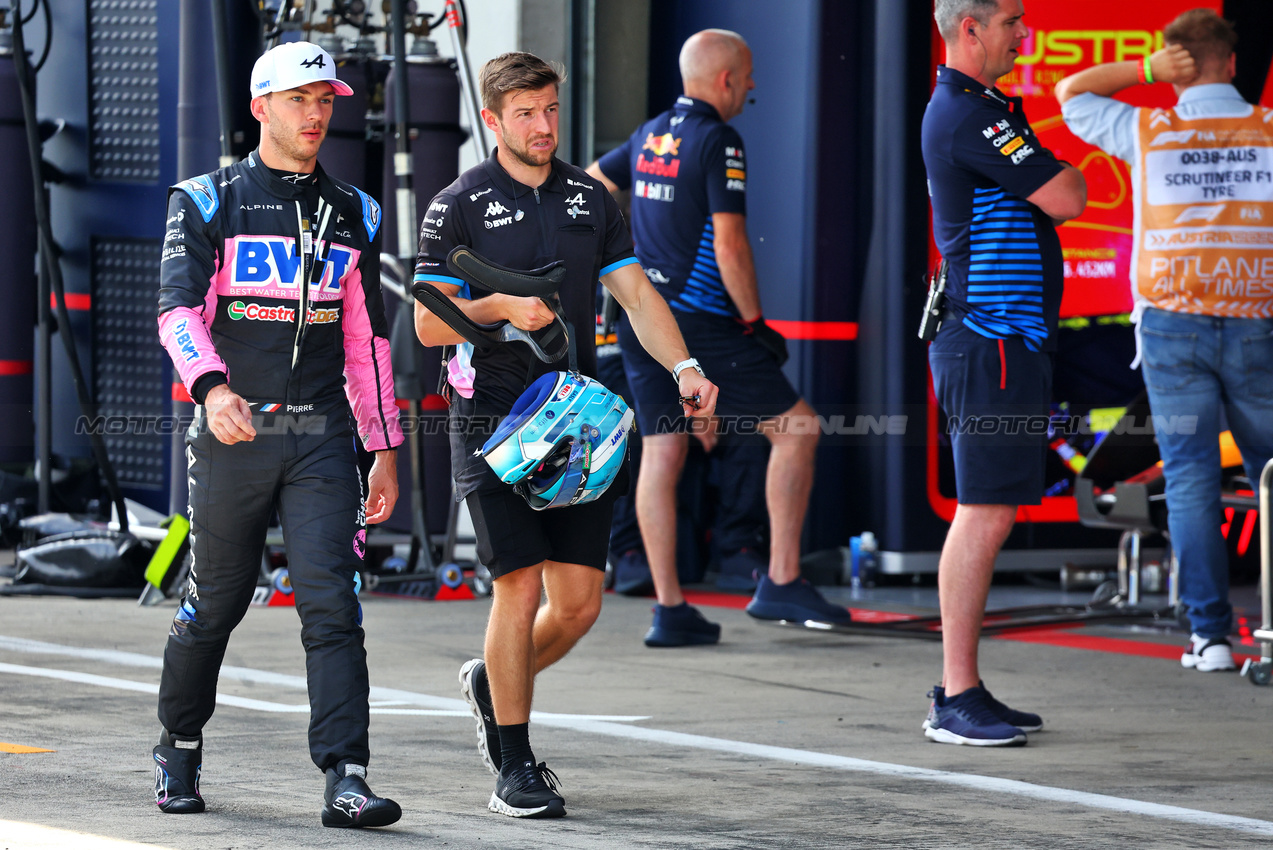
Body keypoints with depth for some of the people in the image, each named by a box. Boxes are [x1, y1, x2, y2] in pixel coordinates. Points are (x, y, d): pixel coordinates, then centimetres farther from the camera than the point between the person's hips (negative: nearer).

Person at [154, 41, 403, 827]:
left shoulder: (353, 215, 13)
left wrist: (385, 451, 13)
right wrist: (212, 387, -32)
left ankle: (346, 781, -18)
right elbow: (179, 307, -13)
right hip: (233, 433, -2)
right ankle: (178, 750, 30)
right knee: (215, 603, 8)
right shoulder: (208, 203, 1)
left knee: (332, 604, -11)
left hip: (321, 436, 2)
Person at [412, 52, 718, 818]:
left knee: (581, 599, 2)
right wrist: (500, 308, -21)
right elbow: (430, 322, -4)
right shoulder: (461, 206, -2)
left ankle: (494, 683, 32)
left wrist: (683, 367, -7)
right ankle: (515, 768, 1)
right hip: (494, 420, -5)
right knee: (520, 587, -9)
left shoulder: (590, 199, 12)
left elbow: (637, 294, 9)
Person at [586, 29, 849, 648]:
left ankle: (669, 609, 4)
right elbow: (729, 244, -18)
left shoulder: (649, 136, 12)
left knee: (661, 455, 6)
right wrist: (754, 323, -8)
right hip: (698, 321, -8)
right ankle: (781, 583, -3)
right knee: (795, 429, 0)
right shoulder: (718, 142, -12)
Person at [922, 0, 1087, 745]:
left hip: (1007, 339, 11)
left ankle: (962, 693, 15)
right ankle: (958, 698, -10)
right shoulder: (970, 116, -15)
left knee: (988, 515, 11)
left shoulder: (966, 109, 19)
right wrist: (1071, 174, 5)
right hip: (992, 339, -11)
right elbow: (1066, 198, -14)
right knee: (986, 514, -11)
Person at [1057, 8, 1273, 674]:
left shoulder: (1149, 134, 2)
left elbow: (1070, 94, 17)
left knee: (1190, 476, 0)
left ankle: (1209, 633, -5)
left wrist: (1145, 69, 6)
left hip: (1173, 323, 0)